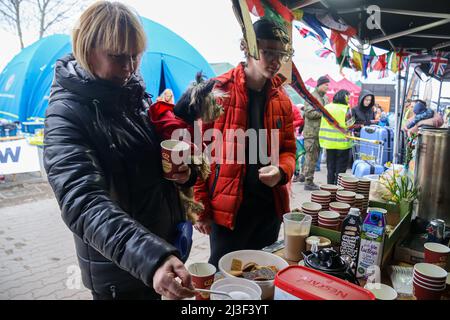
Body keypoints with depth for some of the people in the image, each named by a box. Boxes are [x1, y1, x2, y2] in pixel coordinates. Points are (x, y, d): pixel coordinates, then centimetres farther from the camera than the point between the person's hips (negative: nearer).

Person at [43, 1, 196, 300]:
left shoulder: (134, 91, 1)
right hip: (118, 268, -6)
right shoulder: (66, 114, -19)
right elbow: (84, 203, -32)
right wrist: (151, 259, -46)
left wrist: (182, 171, -8)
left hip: (166, 244, 6)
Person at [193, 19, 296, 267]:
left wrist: (281, 171, -10)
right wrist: (200, 208, -8)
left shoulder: (281, 100, 8)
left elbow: (288, 149, 13)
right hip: (227, 207, -5)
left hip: (271, 207, 6)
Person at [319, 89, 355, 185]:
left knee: (330, 167, 14)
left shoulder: (327, 107, 4)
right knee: (340, 169, 6)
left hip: (329, 143, 5)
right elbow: (350, 125, -9)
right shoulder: (346, 110, -12)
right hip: (342, 144, -5)